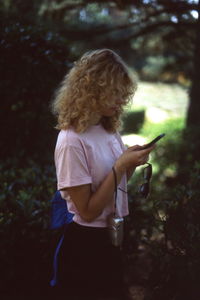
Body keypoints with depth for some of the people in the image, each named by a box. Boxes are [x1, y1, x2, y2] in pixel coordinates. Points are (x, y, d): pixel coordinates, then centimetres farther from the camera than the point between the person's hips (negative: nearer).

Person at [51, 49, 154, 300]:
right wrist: (121, 166, -24)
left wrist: (132, 163, -6)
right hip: (86, 244, -8)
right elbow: (88, 211, -21)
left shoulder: (109, 129, 2)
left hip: (113, 237, 8)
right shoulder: (72, 140, -22)